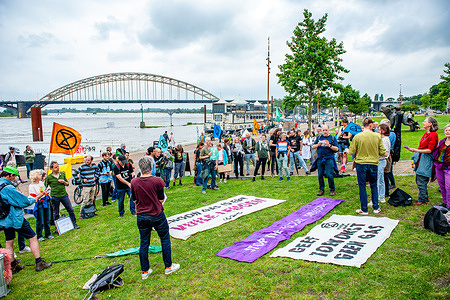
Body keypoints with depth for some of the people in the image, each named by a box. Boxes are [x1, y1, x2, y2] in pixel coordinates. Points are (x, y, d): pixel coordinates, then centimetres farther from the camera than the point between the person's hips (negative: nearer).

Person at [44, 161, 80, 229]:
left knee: (71, 210, 5)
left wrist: (64, 182, -8)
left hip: (64, 195, 3)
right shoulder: (48, 177, -6)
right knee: (56, 214, 9)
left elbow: (67, 184, 12)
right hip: (55, 197, -3)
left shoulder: (62, 173, 4)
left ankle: (74, 224, 20)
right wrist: (49, 189, -12)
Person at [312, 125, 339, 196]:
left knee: (329, 175, -8)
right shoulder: (319, 137, 12)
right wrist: (318, 144, -9)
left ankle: (332, 189, 7)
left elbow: (336, 149, 0)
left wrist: (329, 145, -15)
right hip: (320, 159, 3)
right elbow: (313, 147, 11)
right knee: (320, 175, 5)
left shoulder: (332, 138, 6)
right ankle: (321, 189, 18)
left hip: (329, 159, -3)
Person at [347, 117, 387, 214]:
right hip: (373, 164, 2)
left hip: (361, 164, -2)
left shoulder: (357, 136, -10)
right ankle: (376, 208, 23)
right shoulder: (377, 136, -5)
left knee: (362, 186, 7)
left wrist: (346, 150, 18)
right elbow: (383, 152, -2)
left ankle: (364, 209, 13)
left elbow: (351, 151, -5)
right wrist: (386, 153, 22)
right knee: (374, 185, 18)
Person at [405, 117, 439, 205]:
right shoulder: (426, 134, 14)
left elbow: (429, 150, -18)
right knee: (419, 180, 14)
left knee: (421, 181, -5)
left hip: (426, 160, -9)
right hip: (420, 159, 9)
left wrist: (417, 150, -21)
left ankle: (422, 199, 5)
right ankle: (425, 197, 26)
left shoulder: (433, 135, -14)